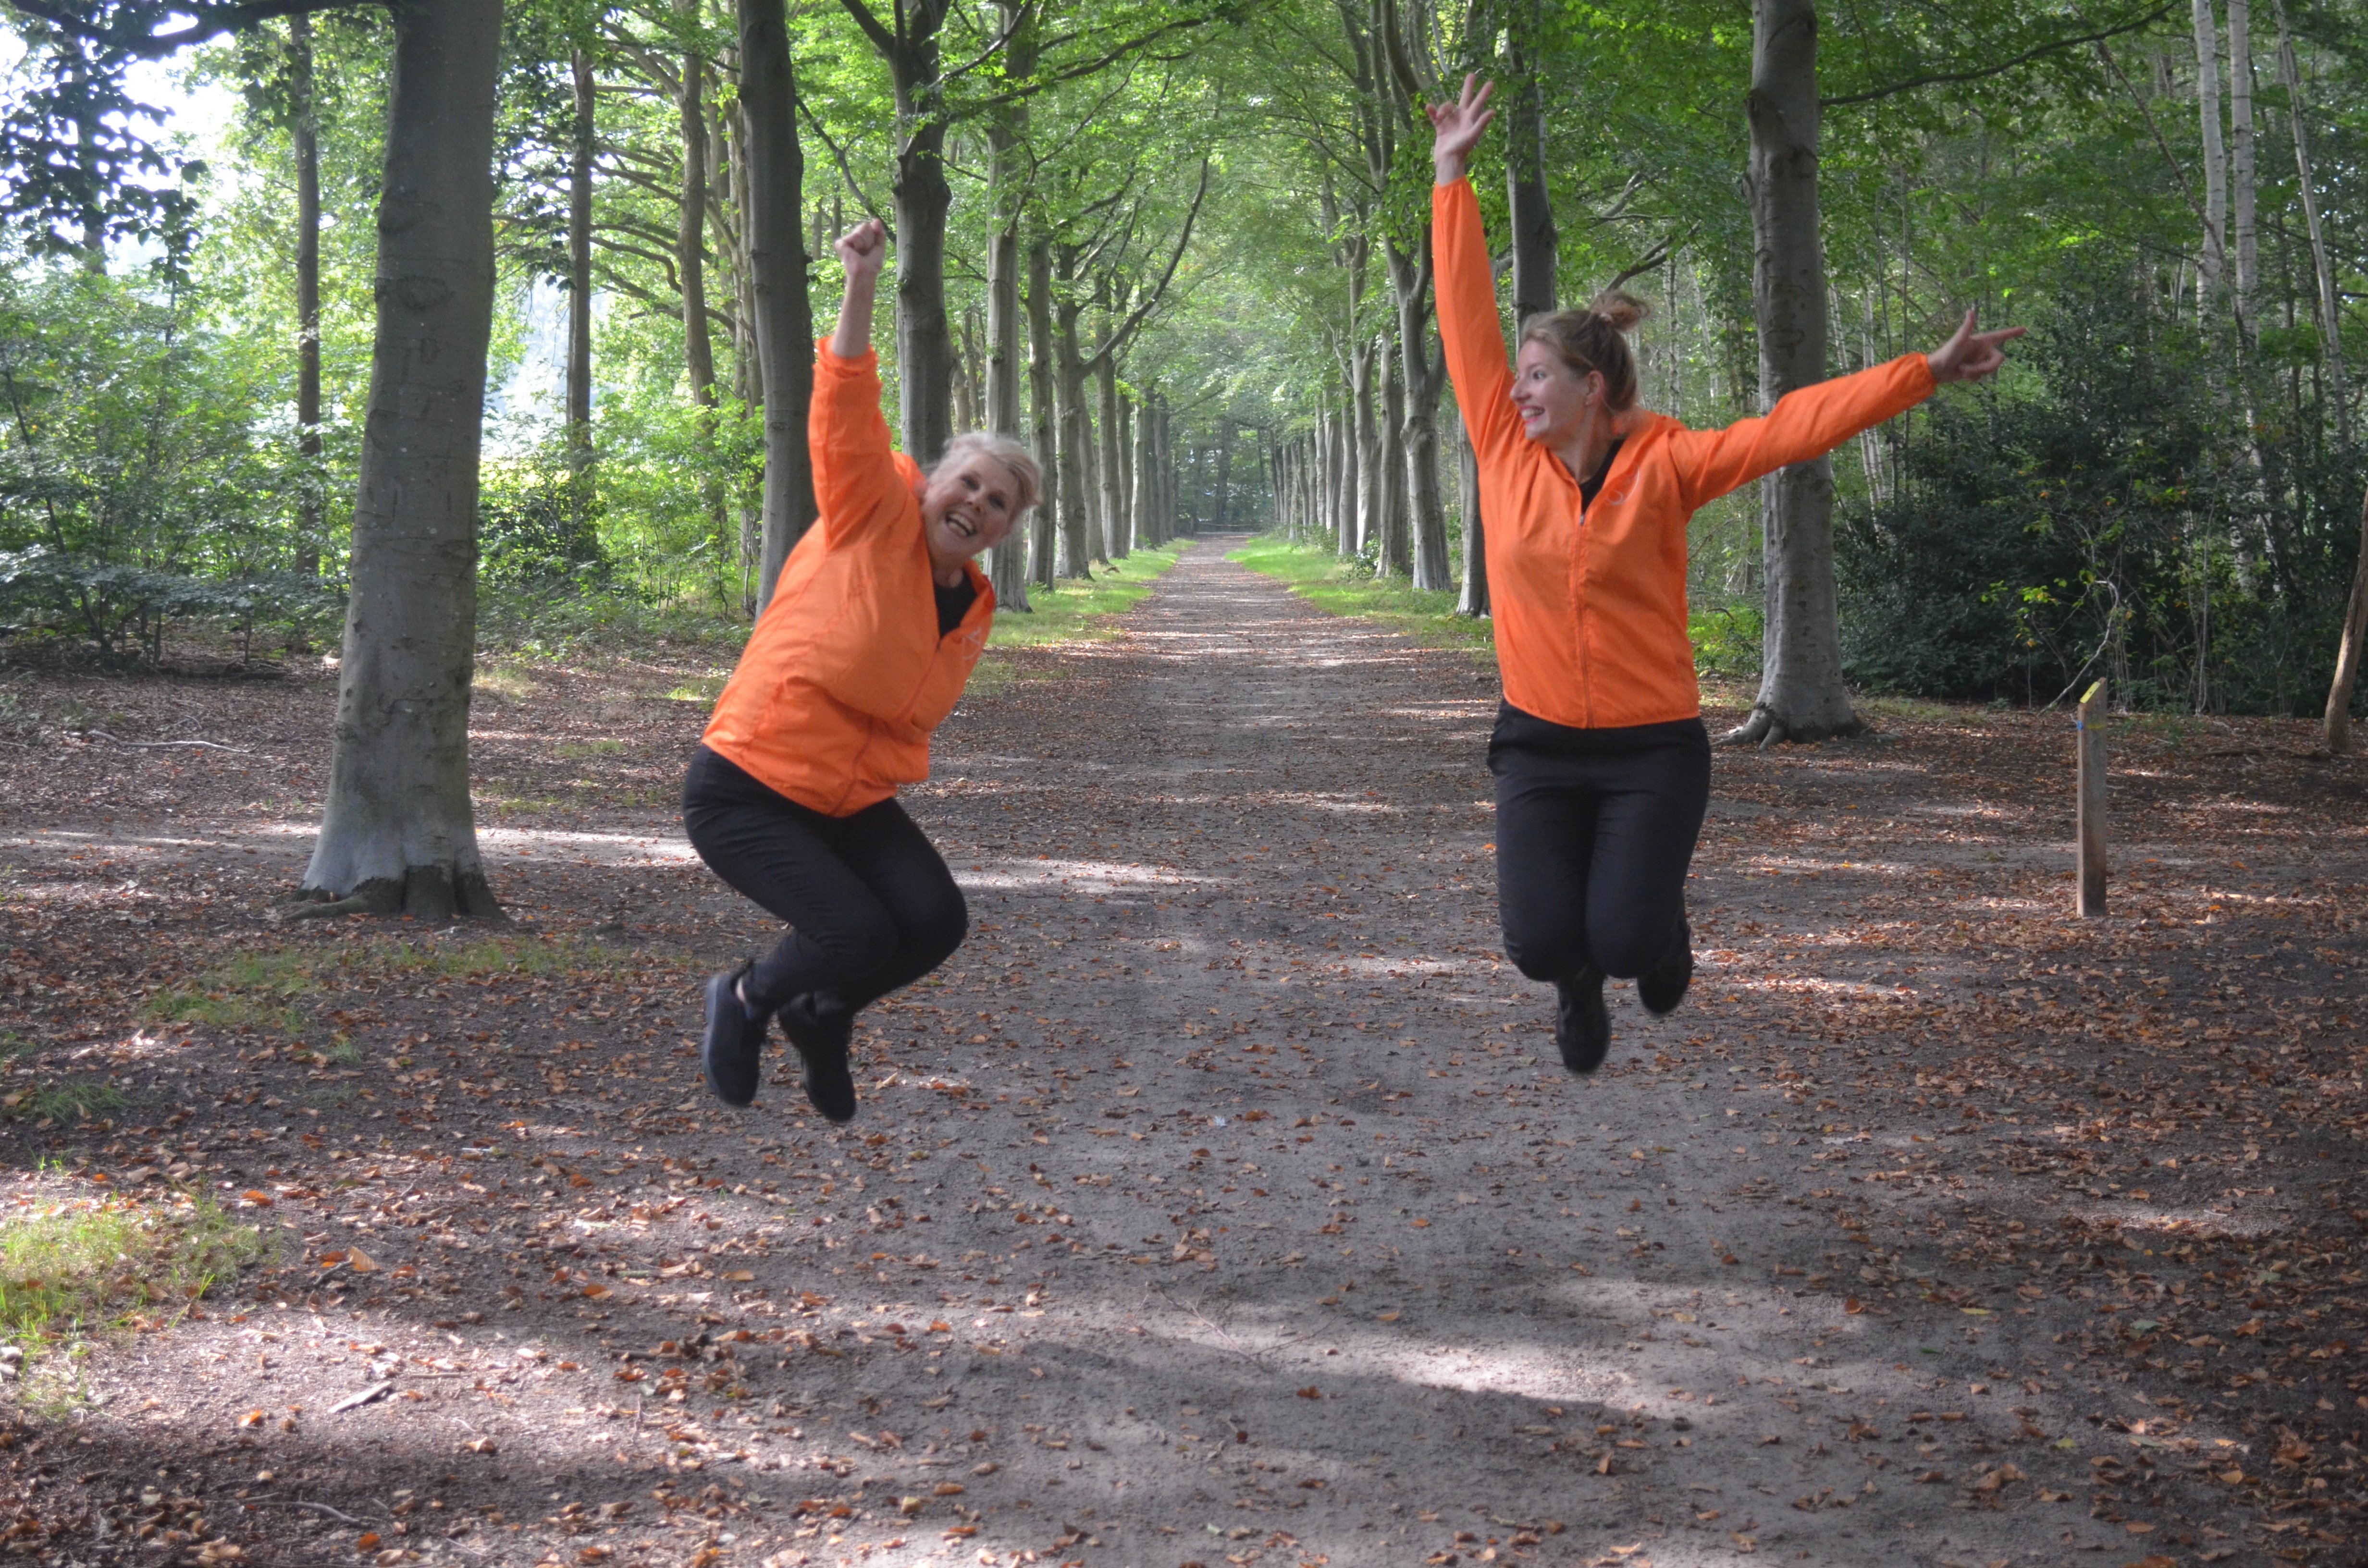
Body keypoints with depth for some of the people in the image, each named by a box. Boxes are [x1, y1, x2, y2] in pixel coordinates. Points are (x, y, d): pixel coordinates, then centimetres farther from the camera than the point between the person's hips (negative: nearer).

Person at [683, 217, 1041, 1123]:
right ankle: (746, 1000, 13)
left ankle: (823, 1017, 19)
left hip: (853, 801, 7)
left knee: (936, 921, -11)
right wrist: (863, 288, -33)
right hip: (746, 795, -7)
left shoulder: (970, 618, 6)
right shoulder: (876, 519, -11)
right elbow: (845, 418, -24)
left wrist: (889, 781, 8)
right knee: (860, 935, -20)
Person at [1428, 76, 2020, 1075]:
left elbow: (1793, 427, -12)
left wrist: (1925, 373, -18)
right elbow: (1467, 321, 1)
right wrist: (1450, 180, 1)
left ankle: (1659, 921, 25)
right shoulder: (1505, 451, -1)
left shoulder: (1666, 466, -6)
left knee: (1627, 940, -15)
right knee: (1539, 944, -12)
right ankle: (1578, 982, 27)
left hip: (1653, 748, -2)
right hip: (1540, 746, 2)